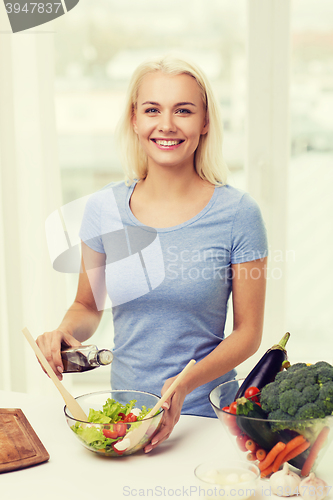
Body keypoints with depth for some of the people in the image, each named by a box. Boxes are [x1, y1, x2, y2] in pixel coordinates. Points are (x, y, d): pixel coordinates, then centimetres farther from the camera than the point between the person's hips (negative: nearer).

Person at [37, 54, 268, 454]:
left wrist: (186, 383, -19)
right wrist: (63, 332, -9)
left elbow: (248, 331, -4)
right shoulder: (103, 210, 0)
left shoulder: (237, 213, -8)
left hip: (206, 416, -2)